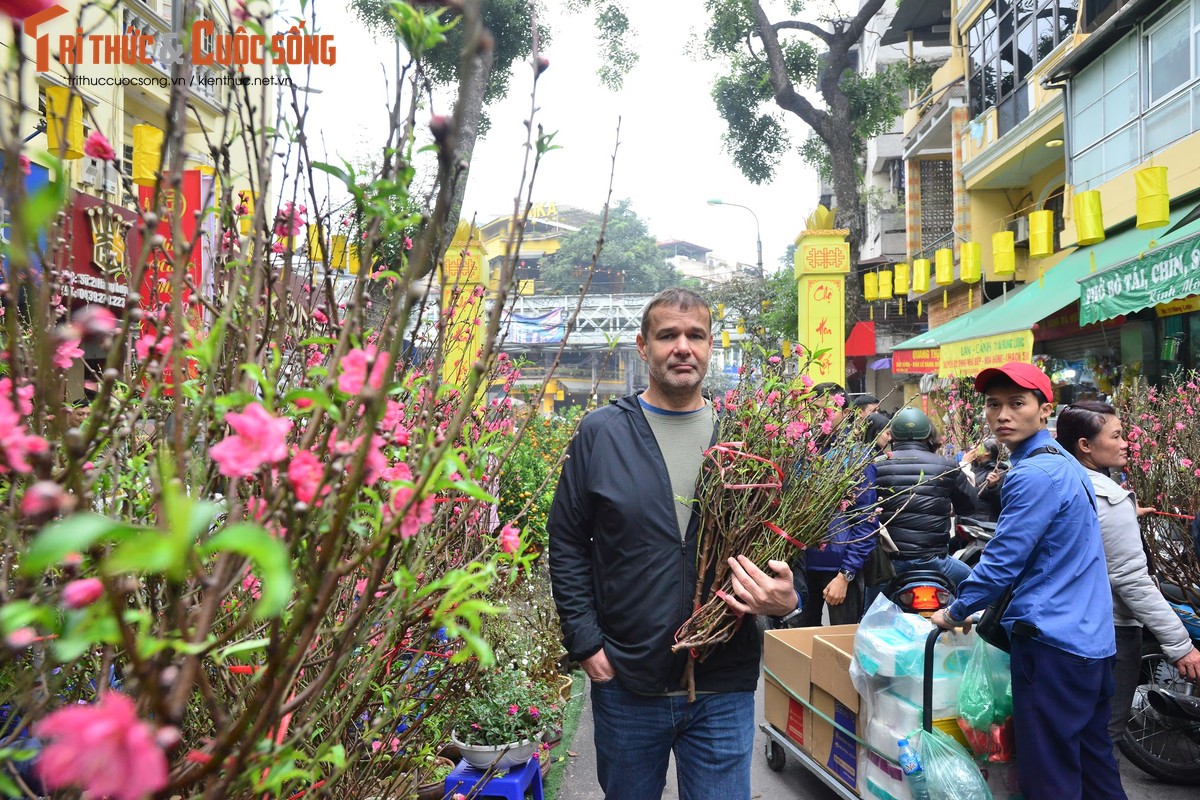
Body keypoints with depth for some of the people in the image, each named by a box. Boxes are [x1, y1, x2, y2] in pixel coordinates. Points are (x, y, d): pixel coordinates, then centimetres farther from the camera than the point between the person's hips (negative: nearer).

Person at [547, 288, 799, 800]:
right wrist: (585, 641, -6)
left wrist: (785, 599, -13)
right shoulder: (600, 434, -3)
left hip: (724, 687, 0)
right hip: (624, 682, 0)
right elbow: (567, 544, -1)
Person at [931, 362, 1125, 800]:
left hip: (1052, 642, -10)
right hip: (1092, 636, 10)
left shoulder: (1034, 475, -19)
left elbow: (1003, 561, -18)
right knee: (1095, 760, 20)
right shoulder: (1065, 464, 13)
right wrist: (983, 608, 23)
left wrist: (955, 613, -4)